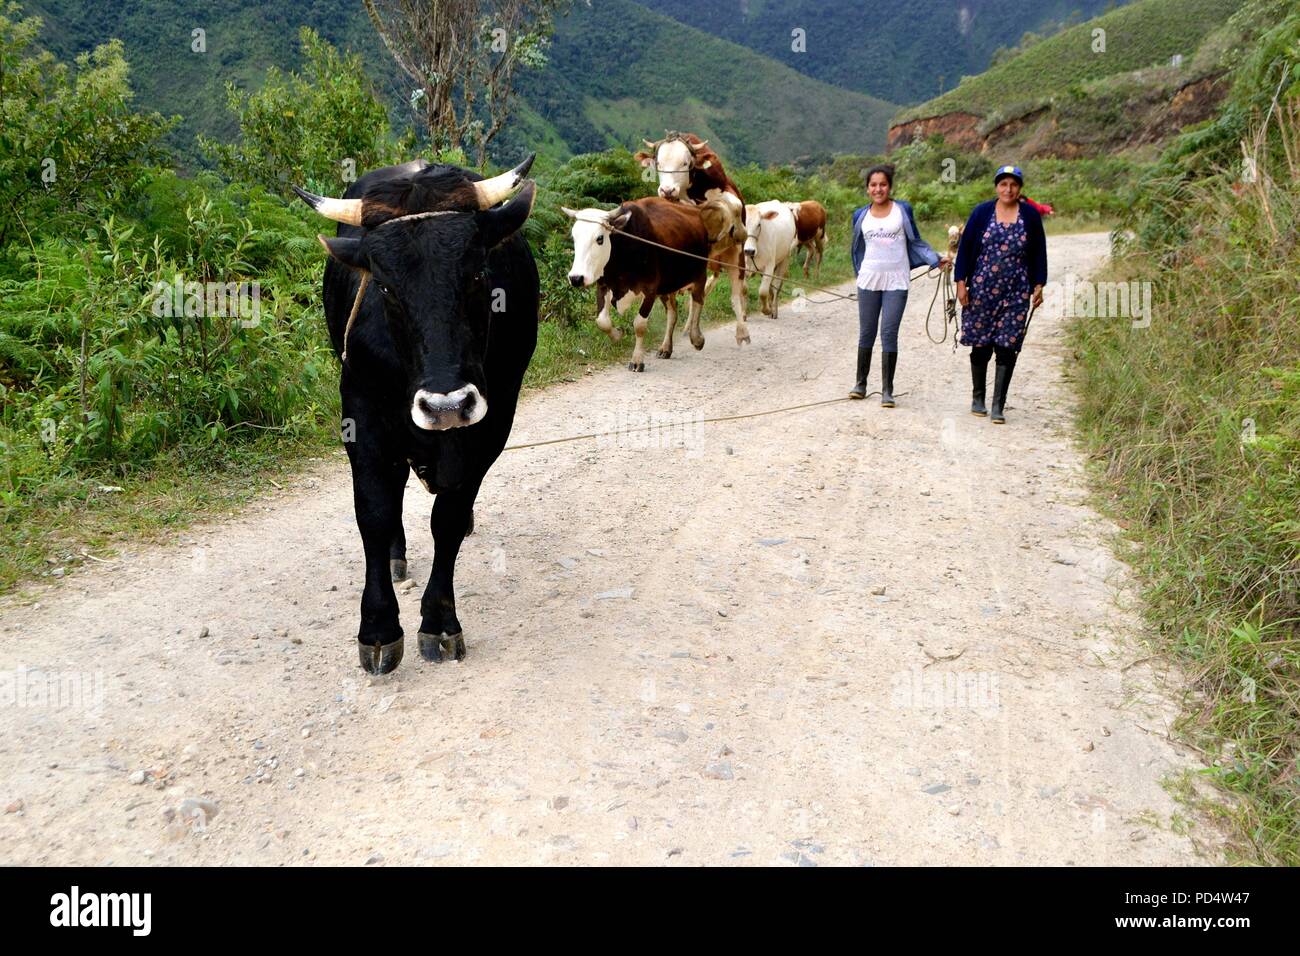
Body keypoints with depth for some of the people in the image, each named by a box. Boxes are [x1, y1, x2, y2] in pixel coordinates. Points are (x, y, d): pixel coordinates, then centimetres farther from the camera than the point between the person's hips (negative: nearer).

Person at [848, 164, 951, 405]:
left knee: (889, 333, -5)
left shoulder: (903, 210, 1)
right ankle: (860, 383, 21)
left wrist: (936, 260, -5)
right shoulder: (861, 215, 7)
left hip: (896, 281, -2)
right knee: (866, 332, 9)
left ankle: (887, 390, 1)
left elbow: (915, 241, 5)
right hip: (869, 279, 2)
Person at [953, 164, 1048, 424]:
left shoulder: (1031, 215, 5)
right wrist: (961, 282, -2)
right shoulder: (981, 212, 2)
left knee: (1007, 348, -4)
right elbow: (965, 248, 4)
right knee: (980, 345, 6)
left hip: (1016, 293, 0)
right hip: (982, 290, 0)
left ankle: (998, 406, 1)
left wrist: (1038, 285, 4)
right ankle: (977, 398, 24)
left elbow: (1039, 253, 10)